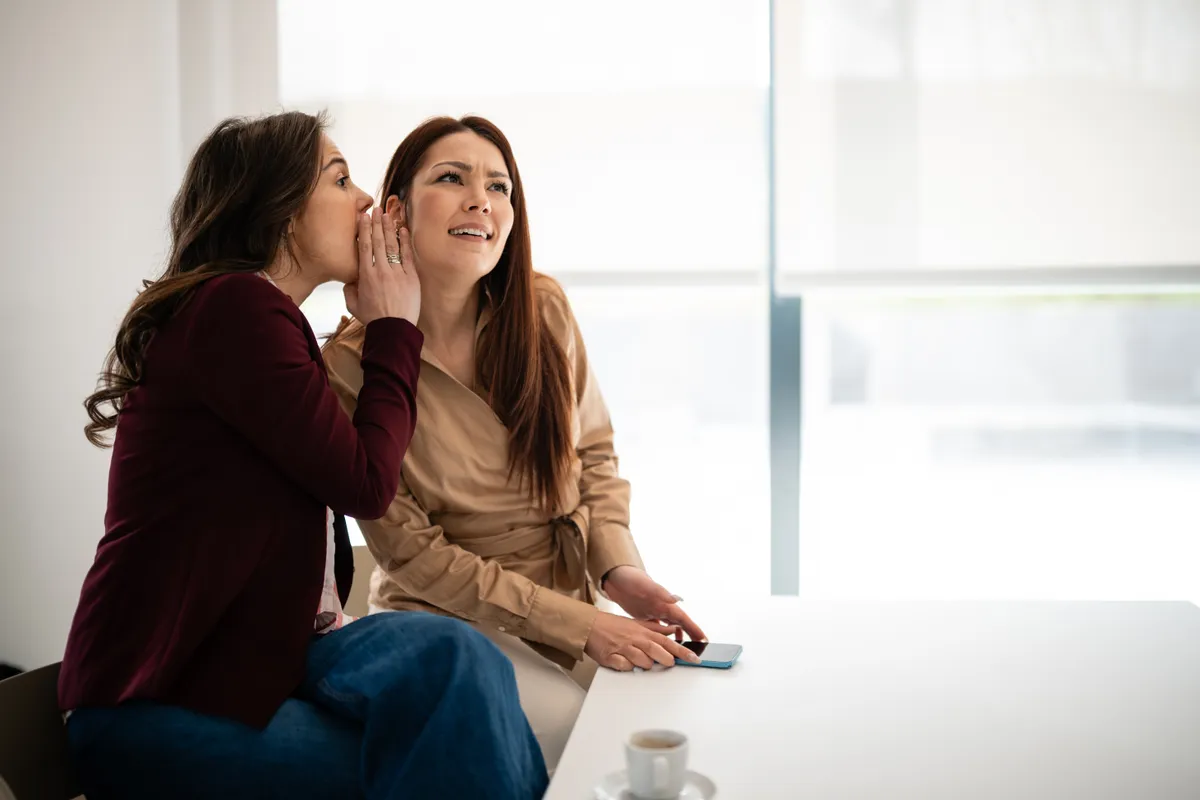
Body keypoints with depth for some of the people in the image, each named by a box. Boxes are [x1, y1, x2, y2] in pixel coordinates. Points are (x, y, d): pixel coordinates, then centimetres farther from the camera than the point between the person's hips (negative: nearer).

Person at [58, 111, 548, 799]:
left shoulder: (258, 315, 16)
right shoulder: (234, 307, -15)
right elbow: (366, 481, -15)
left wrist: (377, 327, 12)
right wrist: (394, 326, -3)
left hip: (256, 655, 8)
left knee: (454, 660, -17)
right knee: (452, 662, -22)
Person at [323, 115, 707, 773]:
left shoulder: (543, 310, -5)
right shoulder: (352, 362, -15)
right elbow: (412, 553, -13)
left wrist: (619, 568, -11)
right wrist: (578, 626, -18)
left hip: (574, 609, 4)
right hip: (445, 620, -4)